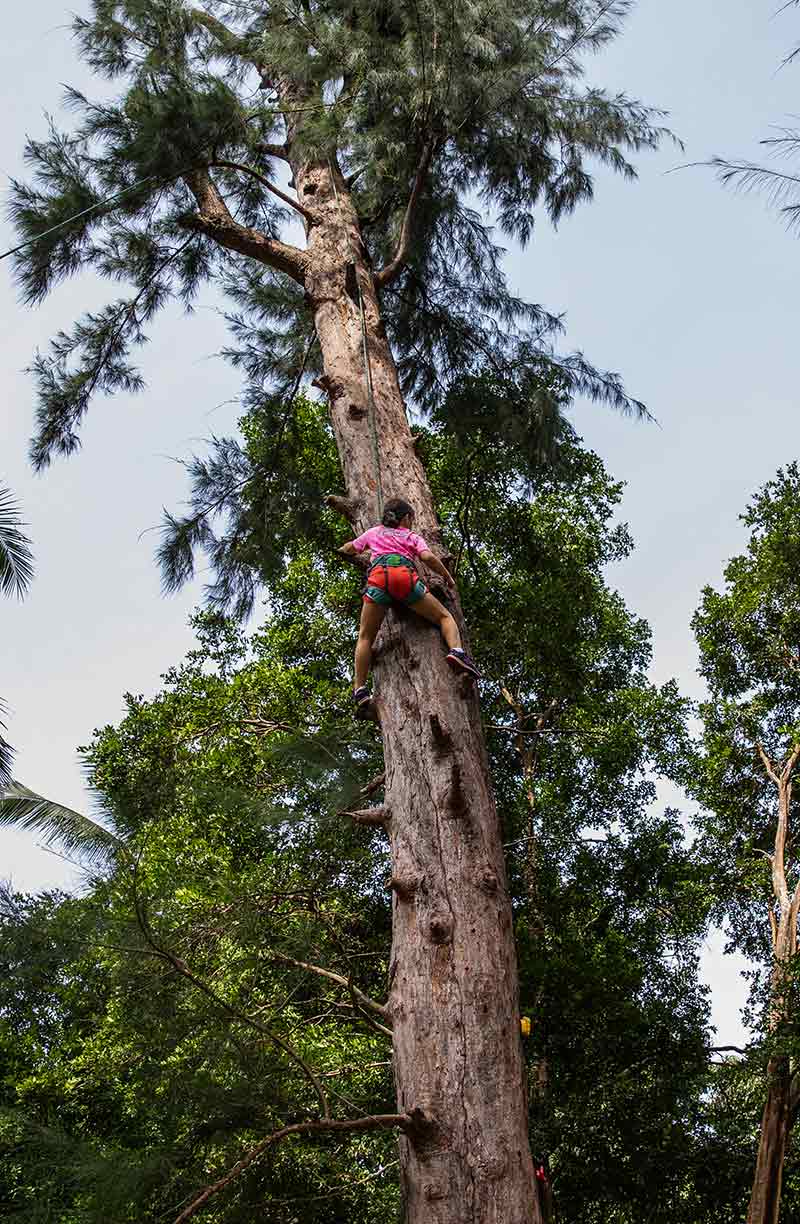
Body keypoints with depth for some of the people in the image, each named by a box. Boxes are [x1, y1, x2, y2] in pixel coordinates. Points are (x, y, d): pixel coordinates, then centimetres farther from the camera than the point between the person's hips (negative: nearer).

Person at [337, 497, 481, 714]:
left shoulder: (374, 532, 34)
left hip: (378, 576, 1)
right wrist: (447, 577, 22)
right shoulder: (412, 536, 27)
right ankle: (456, 651, -16)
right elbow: (428, 557, 9)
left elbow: (347, 549, 43)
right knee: (444, 617, 13)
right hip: (406, 575, -1)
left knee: (365, 637, 10)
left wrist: (359, 553, 65)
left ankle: (360, 689, -3)